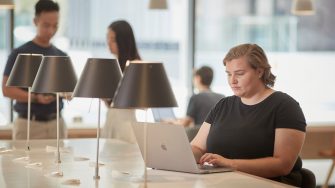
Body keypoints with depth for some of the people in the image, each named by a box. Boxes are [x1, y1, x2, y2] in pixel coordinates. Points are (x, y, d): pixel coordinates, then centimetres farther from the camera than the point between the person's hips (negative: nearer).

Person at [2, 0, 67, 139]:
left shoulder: (61, 56, 10)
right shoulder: (19, 54, -3)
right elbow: (7, 89, -7)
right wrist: (35, 98, -21)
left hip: (56, 123, 4)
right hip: (28, 124, -4)